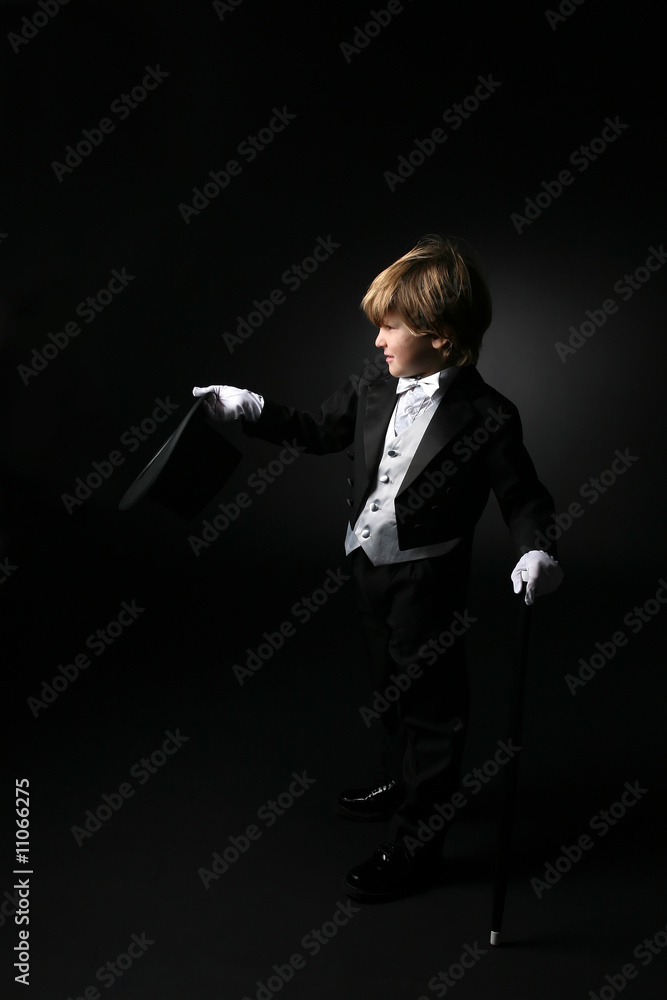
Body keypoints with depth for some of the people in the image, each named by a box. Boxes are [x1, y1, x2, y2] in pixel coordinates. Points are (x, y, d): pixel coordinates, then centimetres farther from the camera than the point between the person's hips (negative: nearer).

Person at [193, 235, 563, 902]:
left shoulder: (487, 417, -19)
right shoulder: (374, 388, -1)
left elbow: (524, 497, -11)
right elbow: (319, 431, 12)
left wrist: (536, 552, -29)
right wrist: (250, 410, 4)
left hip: (427, 585, -7)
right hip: (370, 569, 7)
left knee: (431, 710, 8)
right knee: (390, 688, 26)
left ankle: (415, 847, 25)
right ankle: (400, 783, 51)